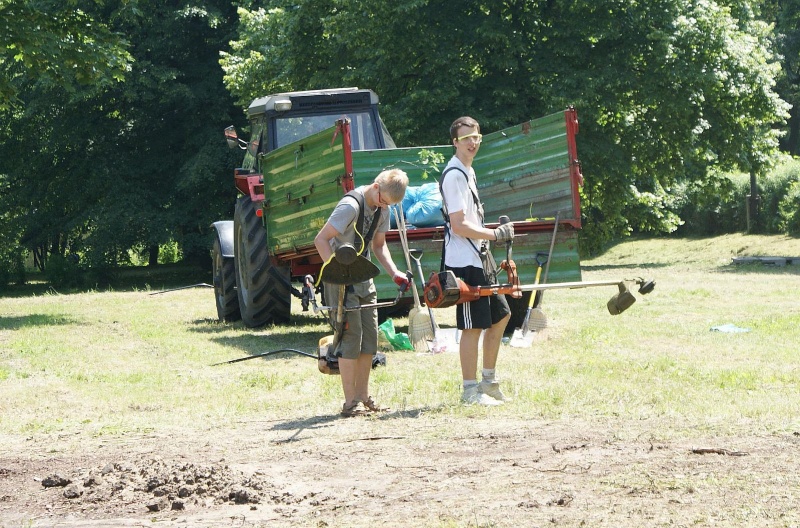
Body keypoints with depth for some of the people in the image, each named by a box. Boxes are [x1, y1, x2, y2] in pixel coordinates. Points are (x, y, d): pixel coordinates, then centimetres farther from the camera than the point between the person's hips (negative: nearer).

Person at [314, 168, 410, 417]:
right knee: (351, 337, -10)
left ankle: (363, 397, 15)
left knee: (370, 338, 7)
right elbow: (321, 240, -21)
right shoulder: (351, 206, -21)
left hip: (364, 279, 8)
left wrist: (394, 272, 1)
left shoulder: (382, 209, 5)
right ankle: (350, 403, -7)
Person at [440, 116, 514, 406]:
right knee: (473, 326, -6)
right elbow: (459, 225, -20)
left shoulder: (468, 172, 16)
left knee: (500, 316, 17)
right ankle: (470, 390, 1)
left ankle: (488, 382, 24)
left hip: (479, 257, 10)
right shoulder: (455, 175, -15)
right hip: (464, 261, -10)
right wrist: (494, 235, -16)